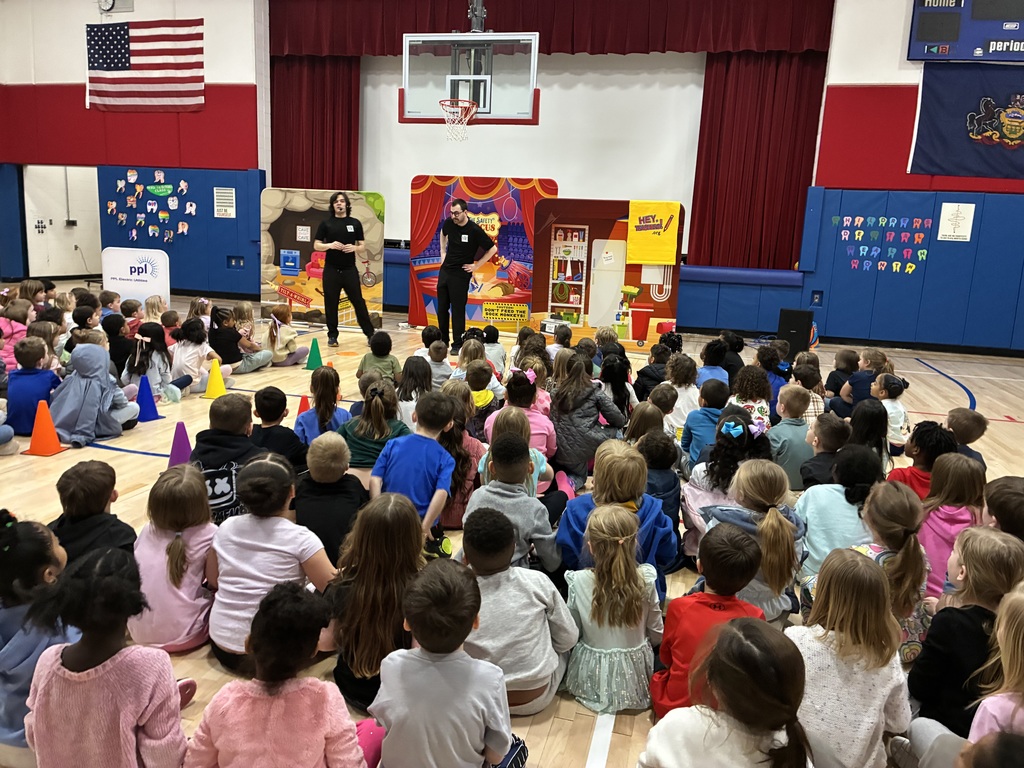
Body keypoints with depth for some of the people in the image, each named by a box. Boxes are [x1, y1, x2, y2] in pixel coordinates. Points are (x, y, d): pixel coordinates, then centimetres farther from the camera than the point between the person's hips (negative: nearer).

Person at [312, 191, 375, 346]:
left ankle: (370, 334, 10)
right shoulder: (326, 223, 3)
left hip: (350, 270, 0)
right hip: (331, 270, 0)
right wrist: (330, 245, -17)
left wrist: (354, 248, -16)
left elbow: (362, 246, 6)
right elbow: (316, 246, 2)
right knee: (331, 304, 4)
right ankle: (332, 335, 15)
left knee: (358, 302, 2)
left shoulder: (355, 223, 5)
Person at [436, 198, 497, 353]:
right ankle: (442, 341, 23)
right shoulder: (449, 223, 0)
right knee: (442, 308, 10)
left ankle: (457, 345, 6)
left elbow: (492, 249, -10)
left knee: (458, 310, -2)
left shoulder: (474, 230, -16)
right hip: (445, 270, 6)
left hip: (461, 274, -6)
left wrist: (476, 266, -8)